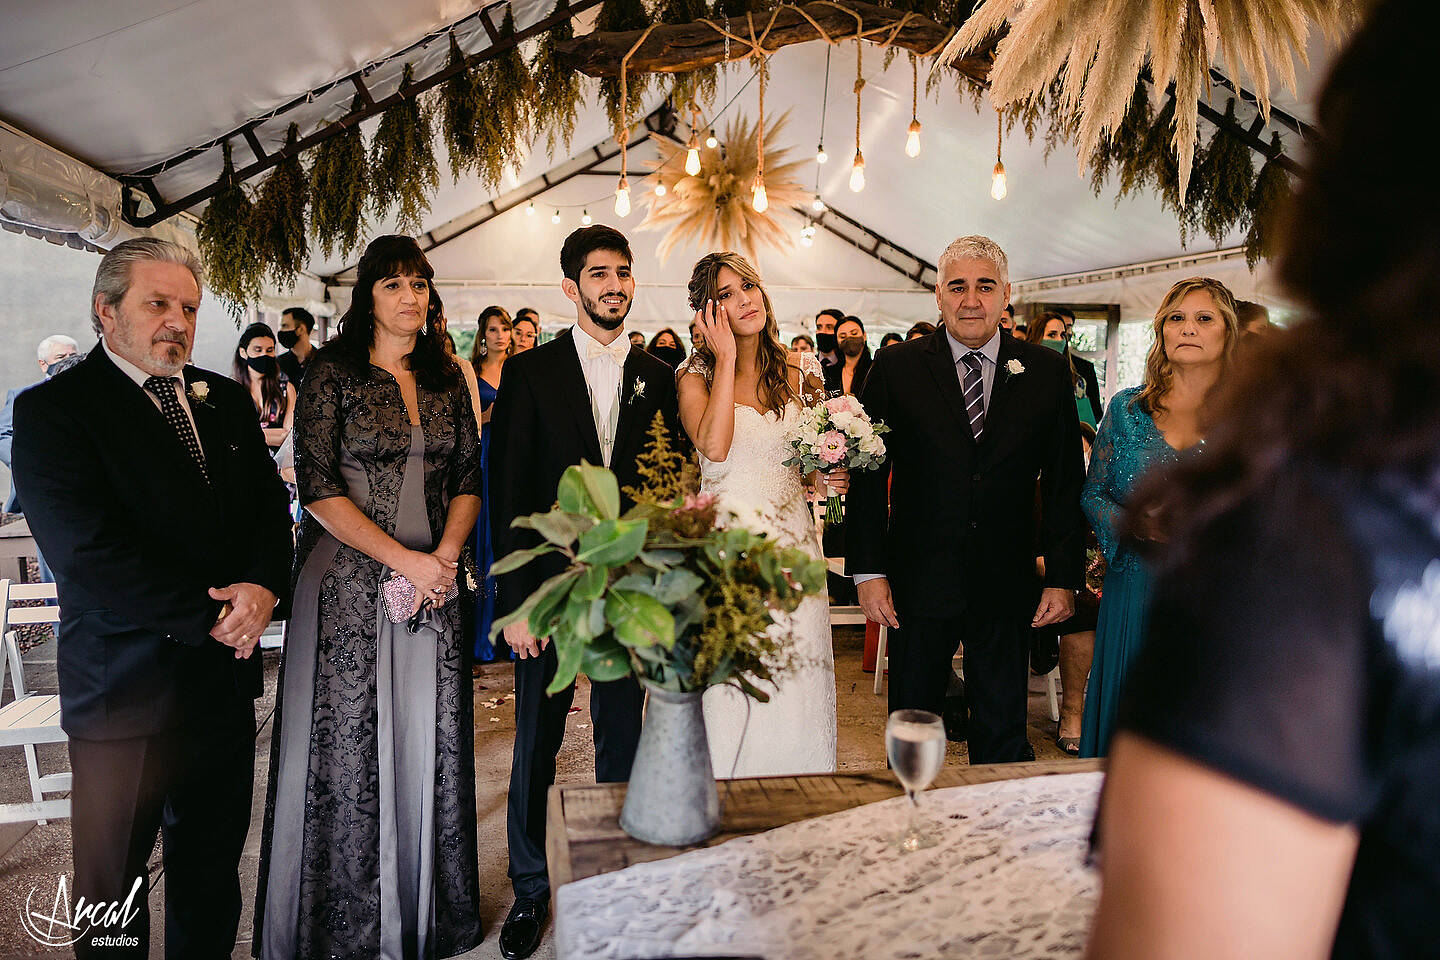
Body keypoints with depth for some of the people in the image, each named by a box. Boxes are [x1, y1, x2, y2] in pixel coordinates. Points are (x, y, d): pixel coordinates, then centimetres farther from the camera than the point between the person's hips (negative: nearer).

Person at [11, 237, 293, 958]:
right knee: (114, 887, 13)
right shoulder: (49, 411, -9)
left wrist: (263, 587, -13)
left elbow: (271, 505, 7)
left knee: (214, 866, 19)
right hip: (127, 690, -5)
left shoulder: (224, 399, 10)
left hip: (225, 679, 5)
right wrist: (212, 617, -18)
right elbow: (89, 555, -18)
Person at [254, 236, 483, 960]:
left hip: (432, 580, 4)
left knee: (428, 739, 8)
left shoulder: (447, 380, 10)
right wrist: (404, 559, -14)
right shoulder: (332, 372, -3)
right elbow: (317, 488, -9)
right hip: (347, 581, -4)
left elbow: (468, 480, 10)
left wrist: (443, 558, -7)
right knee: (347, 742, 3)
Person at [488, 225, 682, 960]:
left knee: (621, 738, 14)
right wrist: (513, 600, -10)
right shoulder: (531, 372, -2)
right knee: (536, 744, 9)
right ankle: (530, 891, 28)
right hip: (551, 584, -2)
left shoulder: (657, 377, 5)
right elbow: (507, 492, -5)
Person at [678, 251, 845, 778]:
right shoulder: (697, 375, -1)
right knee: (728, 696, 0)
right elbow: (713, 446, -21)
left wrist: (826, 478, -3)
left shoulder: (801, 370, 8)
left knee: (796, 695, 6)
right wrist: (727, 358, -13)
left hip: (792, 542, 3)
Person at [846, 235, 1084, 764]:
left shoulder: (1047, 372, 3)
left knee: (1004, 737, 13)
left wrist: (1063, 578, 1)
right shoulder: (896, 368, -2)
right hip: (919, 584, -1)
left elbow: (1066, 483, 5)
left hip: (1008, 588, 1)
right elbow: (867, 475, -2)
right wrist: (868, 571, -7)